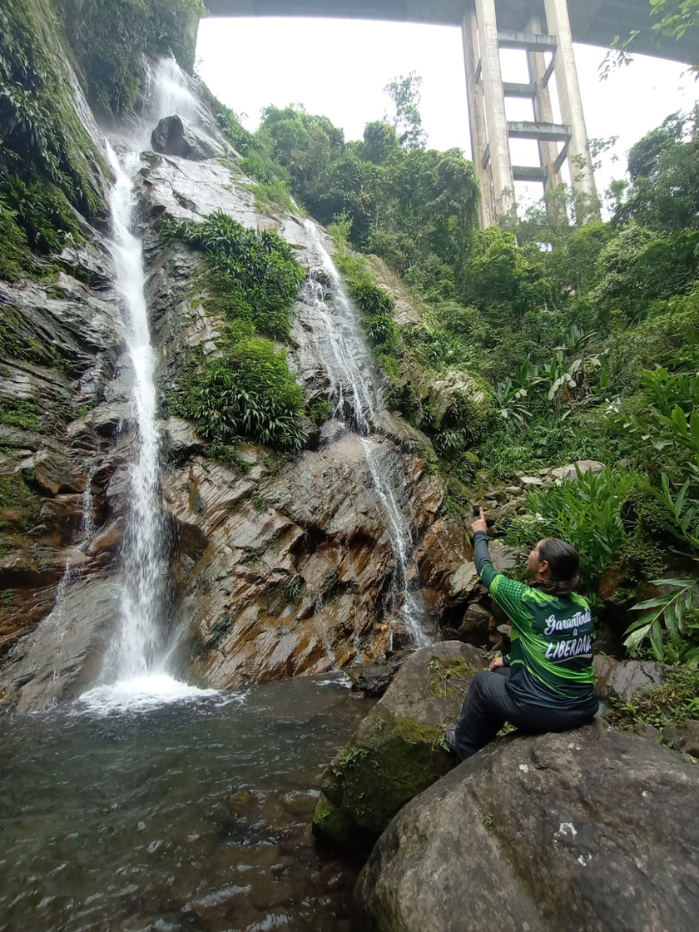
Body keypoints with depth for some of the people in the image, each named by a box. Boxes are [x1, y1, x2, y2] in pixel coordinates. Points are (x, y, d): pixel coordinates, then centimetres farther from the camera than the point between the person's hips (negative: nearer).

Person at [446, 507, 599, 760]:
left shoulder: (527, 600, -19)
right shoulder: (582, 605, -1)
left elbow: (485, 569, -2)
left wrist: (480, 535, 14)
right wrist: (510, 659, 22)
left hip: (540, 713, -6)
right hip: (584, 709, 6)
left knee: (483, 680, 20)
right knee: (505, 672, 27)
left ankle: (465, 745, 39)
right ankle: (480, 739, 45)